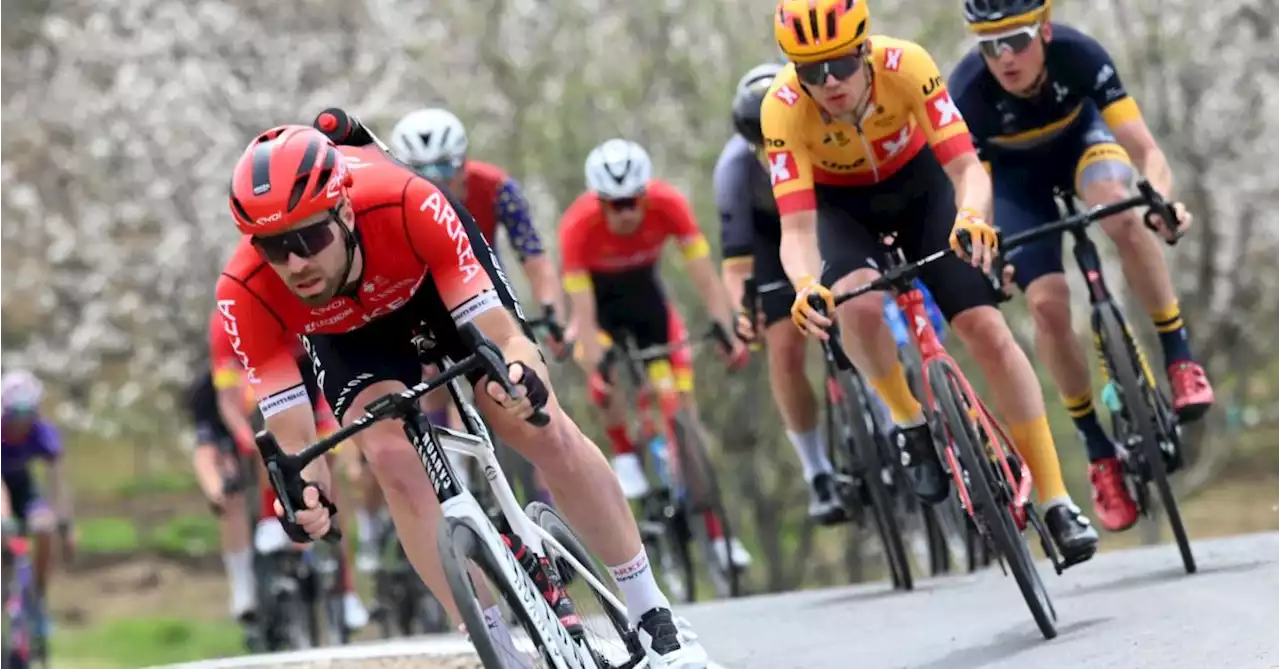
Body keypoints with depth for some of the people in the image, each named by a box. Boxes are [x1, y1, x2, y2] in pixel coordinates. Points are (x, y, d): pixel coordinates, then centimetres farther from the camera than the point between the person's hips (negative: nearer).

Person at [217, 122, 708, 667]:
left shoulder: (408, 206, -42)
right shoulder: (245, 292, -38)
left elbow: (503, 337, -39)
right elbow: (294, 440, -32)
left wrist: (519, 374, -62)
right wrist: (306, 491, -54)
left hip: (432, 266, -1)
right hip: (346, 329, 1)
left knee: (540, 428, -11)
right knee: (394, 458, -21)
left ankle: (652, 615, 6)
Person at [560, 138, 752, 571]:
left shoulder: (668, 204, -30)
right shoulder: (578, 226, -34)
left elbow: (706, 277, -29)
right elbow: (584, 313, -34)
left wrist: (727, 332, -40)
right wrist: (596, 366, -44)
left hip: (645, 292, 2)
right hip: (598, 296, -2)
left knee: (682, 404, -7)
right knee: (604, 372, -34)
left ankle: (715, 534, -3)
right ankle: (624, 457, -6)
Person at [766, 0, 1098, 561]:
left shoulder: (905, 66, -33)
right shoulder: (783, 110, -32)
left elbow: (966, 165, -36)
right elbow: (796, 227, -36)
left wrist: (971, 215, -58)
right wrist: (804, 285, -57)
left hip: (918, 183, 0)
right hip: (840, 206, 0)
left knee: (988, 331, -12)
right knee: (859, 304, -33)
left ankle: (1056, 501, -3)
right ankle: (910, 424, -5)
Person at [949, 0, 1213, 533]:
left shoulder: (1079, 55, -34)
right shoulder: (968, 93, -35)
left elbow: (1145, 150, -34)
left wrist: (1162, 199, -55)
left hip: (1079, 136, 0)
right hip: (1014, 173, 0)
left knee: (1121, 214, -35)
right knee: (1047, 304, -17)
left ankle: (1178, 357, -20)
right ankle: (1099, 451, -1)